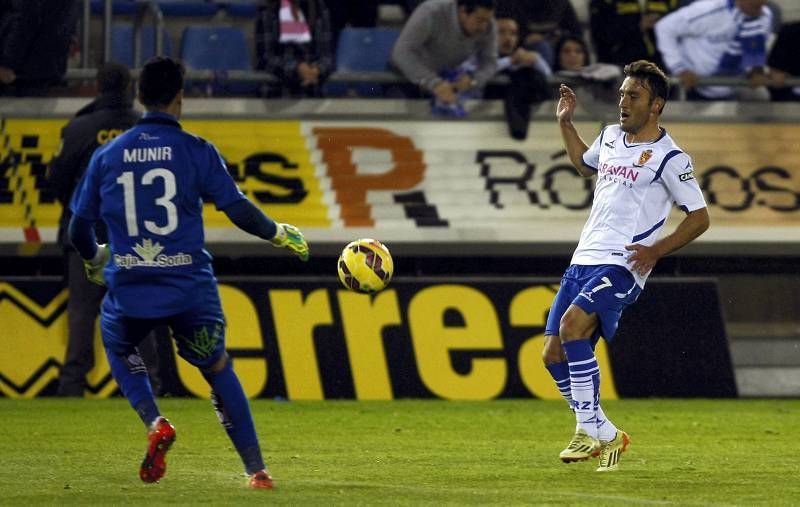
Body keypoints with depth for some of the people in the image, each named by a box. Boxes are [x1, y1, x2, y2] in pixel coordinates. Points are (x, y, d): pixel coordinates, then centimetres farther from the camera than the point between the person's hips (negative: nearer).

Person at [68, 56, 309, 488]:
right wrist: (281, 235, 14)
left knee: (118, 348, 31)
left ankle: (154, 423, 5)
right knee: (219, 370, 18)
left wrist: (93, 262, 32)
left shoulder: (107, 156, 5)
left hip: (129, 290, 1)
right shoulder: (196, 151, -3)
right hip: (190, 289, -1)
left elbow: (79, 229, 10)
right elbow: (238, 210, -6)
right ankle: (256, 470, 15)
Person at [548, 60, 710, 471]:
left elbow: (699, 217, -4)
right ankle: (604, 435, 14)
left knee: (572, 324, -29)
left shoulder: (669, 157, -6)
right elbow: (585, 164, 40)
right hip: (583, 260, 8)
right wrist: (565, 122, 30)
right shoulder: (609, 137, 16)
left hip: (621, 266, -8)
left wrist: (655, 251, -15)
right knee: (553, 352, 0)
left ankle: (590, 429, -22)